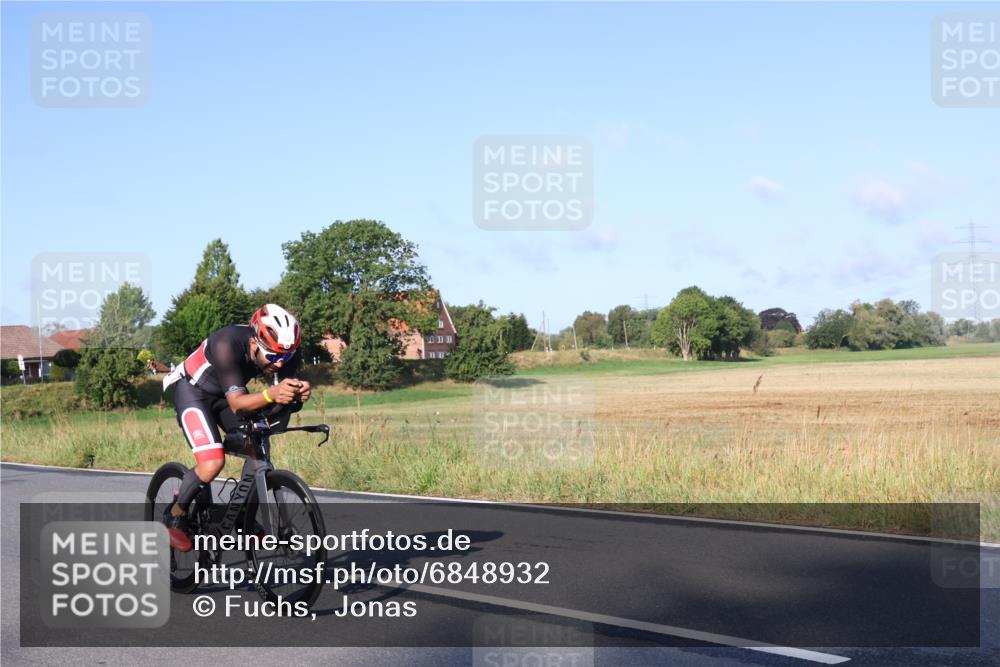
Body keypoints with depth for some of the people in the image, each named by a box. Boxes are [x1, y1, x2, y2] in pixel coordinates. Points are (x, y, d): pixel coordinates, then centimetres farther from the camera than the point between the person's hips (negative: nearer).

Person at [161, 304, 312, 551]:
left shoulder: (285, 352, -23)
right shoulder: (228, 344, -38)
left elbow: (282, 403, -24)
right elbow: (237, 404, -43)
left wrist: (297, 396, -47)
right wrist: (270, 394, -61)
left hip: (227, 393, 6)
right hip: (192, 390, -6)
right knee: (212, 464, -22)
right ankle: (176, 515, 3)